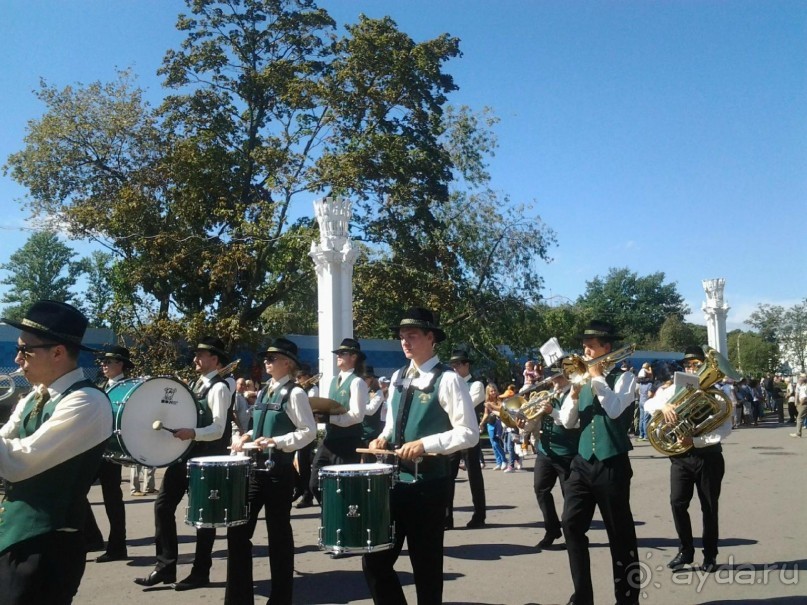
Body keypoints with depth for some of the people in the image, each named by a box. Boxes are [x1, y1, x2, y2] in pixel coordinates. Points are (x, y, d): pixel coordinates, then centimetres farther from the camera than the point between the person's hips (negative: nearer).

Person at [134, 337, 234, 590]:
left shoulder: (219, 388, -14)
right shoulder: (195, 384, 14)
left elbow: (218, 429, -23)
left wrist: (193, 433, -39)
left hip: (206, 459, -8)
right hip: (183, 454, 9)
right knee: (163, 505, 5)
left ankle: (200, 572, 16)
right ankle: (165, 567, 15)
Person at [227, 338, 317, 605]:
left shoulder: (294, 393, -10)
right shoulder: (264, 392, 13)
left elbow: (309, 431, -15)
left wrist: (276, 442, -24)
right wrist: (247, 437, 4)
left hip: (279, 471, -7)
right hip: (255, 468, 7)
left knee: (278, 533, 4)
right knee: (238, 528, 7)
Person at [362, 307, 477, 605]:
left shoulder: (447, 379, -10)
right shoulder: (398, 377, 12)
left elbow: (469, 434, -14)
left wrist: (426, 444, -23)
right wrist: (384, 438, 1)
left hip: (428, 482, -6)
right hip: (394, 478, 7)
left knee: (426, 566, 8)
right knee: (375, 560, 9)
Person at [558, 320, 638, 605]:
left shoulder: (623, 377, -2)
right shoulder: (583, 378, 12)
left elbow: (614, 409, -21)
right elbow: (567, 422, 7)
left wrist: (597, 377, -12)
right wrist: (574, 392, -8)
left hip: (612, 464, -5)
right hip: (582, 462, 5)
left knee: (620, 532, 4)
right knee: (572, 525, 1)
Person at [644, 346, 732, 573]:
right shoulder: (676, 389, 3)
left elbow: (725, 427, -13)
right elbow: (648, 403, 2)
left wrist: (695, 441, -23)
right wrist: (663, 405, -21)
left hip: (709, 456, -2)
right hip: (681, 456, 2)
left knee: (709, 507, 8)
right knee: (678, 503, -1)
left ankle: (710, 555, 24)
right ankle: (685, 550, 16)